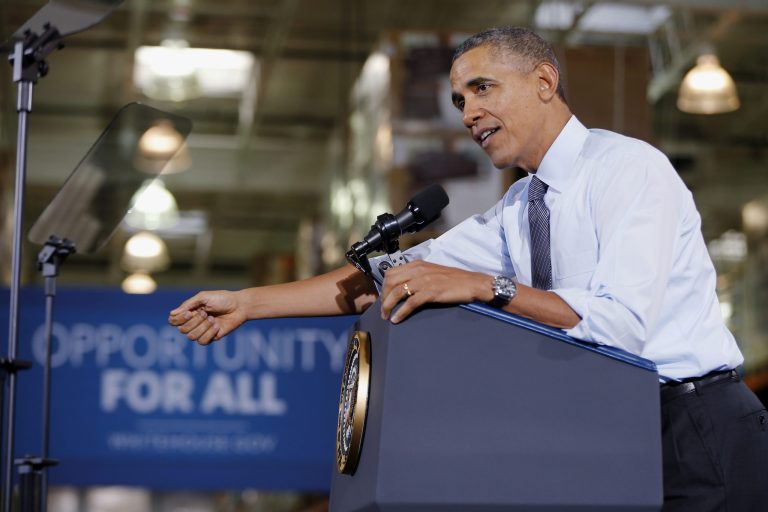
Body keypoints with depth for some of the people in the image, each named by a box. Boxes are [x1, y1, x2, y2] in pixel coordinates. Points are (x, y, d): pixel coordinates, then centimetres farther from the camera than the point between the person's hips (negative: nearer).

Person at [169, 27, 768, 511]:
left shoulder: (628, 166, -11)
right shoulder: (516, 213, 13)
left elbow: (621, 322, -22)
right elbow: (393, 273, 9)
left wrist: (484, 286, -27)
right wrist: (247, 304, 4)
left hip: (698, 430, -7)